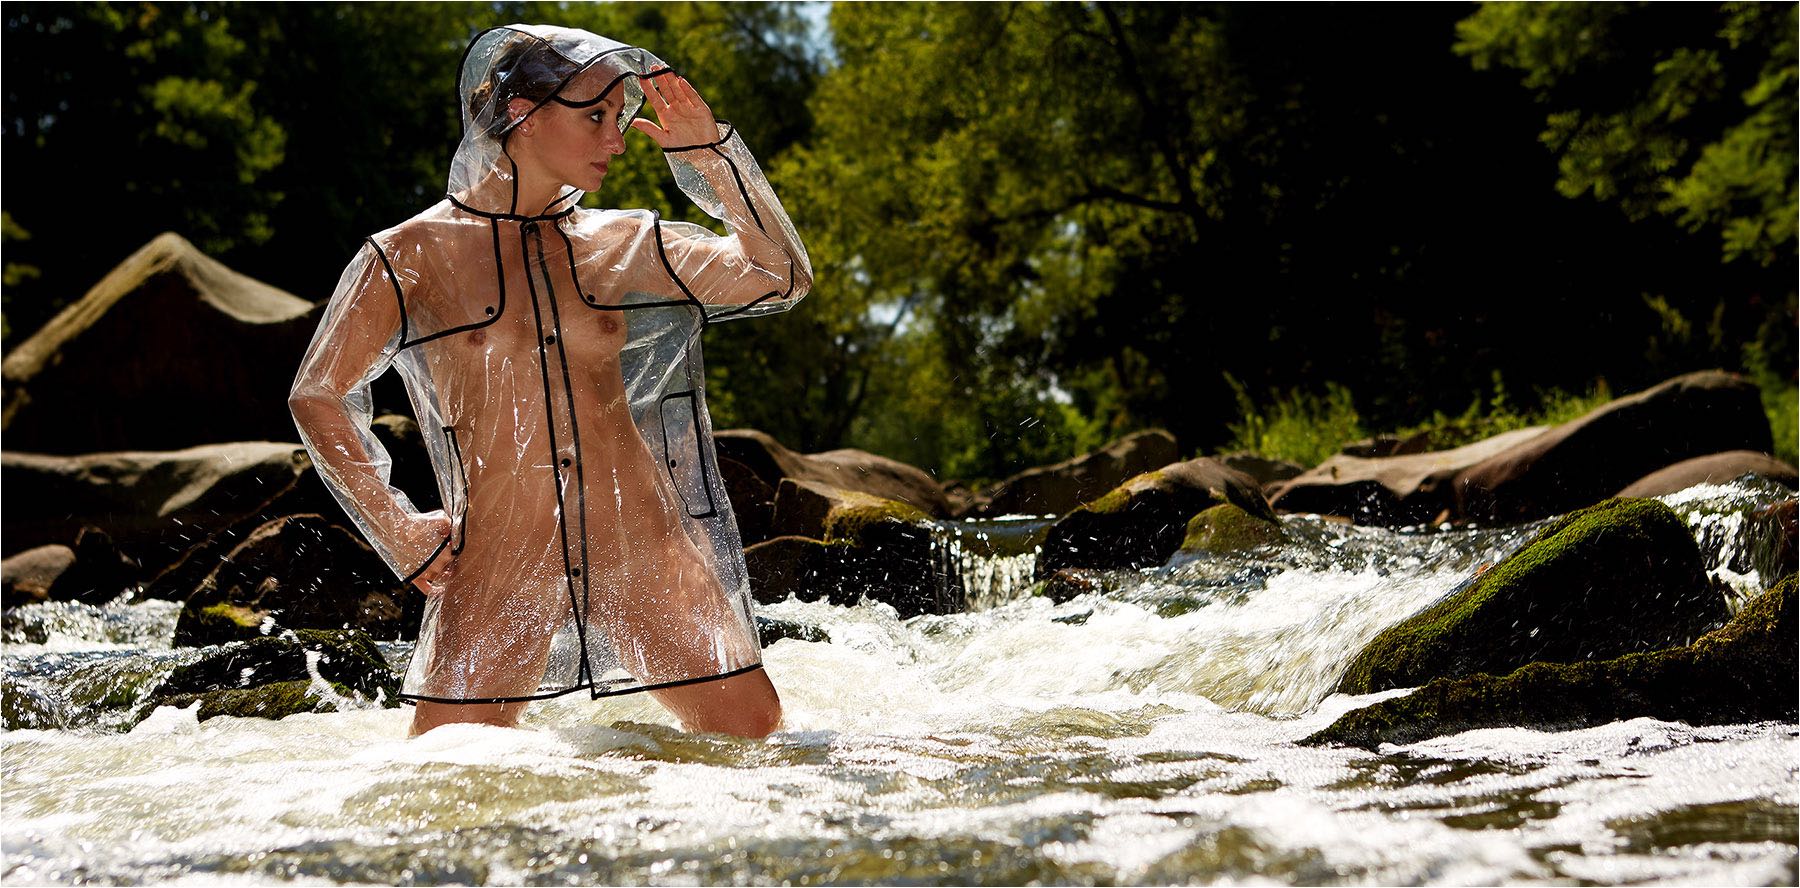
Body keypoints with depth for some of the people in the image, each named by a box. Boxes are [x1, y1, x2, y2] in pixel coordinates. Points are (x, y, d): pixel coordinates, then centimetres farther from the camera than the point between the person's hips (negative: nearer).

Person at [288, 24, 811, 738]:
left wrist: (709, 149, -4)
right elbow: (318, 398, 4)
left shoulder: (623, 245, 8)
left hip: (642, 543, 3)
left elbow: (781, 277, 2)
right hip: (496, 560, -2)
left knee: (753, 736, -1)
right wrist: (401, 533, 0)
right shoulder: (407, 258, -1)